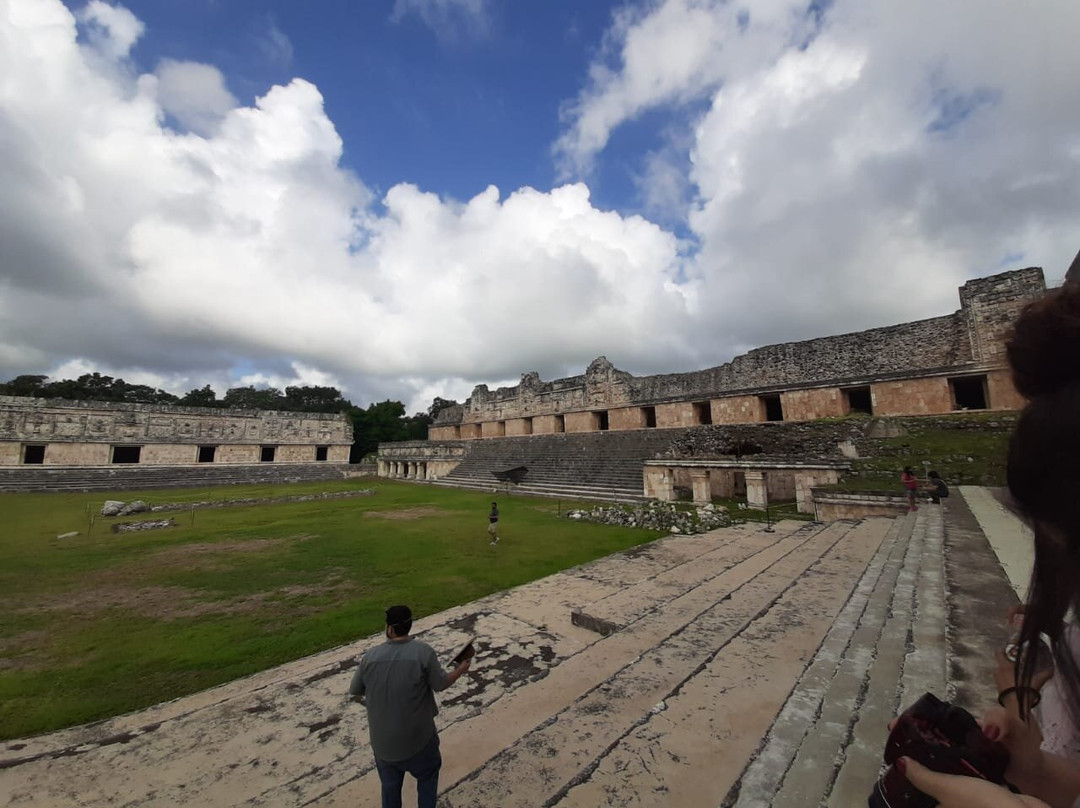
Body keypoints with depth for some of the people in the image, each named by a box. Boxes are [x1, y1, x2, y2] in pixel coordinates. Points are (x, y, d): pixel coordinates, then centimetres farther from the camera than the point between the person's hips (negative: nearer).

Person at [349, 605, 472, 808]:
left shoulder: (370, 656, -13)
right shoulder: (423, 651, -22)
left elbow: (355, 692, 2)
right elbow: (440, 684, -11)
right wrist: (461, 669, 6)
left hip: (382, 738, 3)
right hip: (417, 736, -2)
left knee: (390, 783, 27)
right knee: (427, 775, 25)